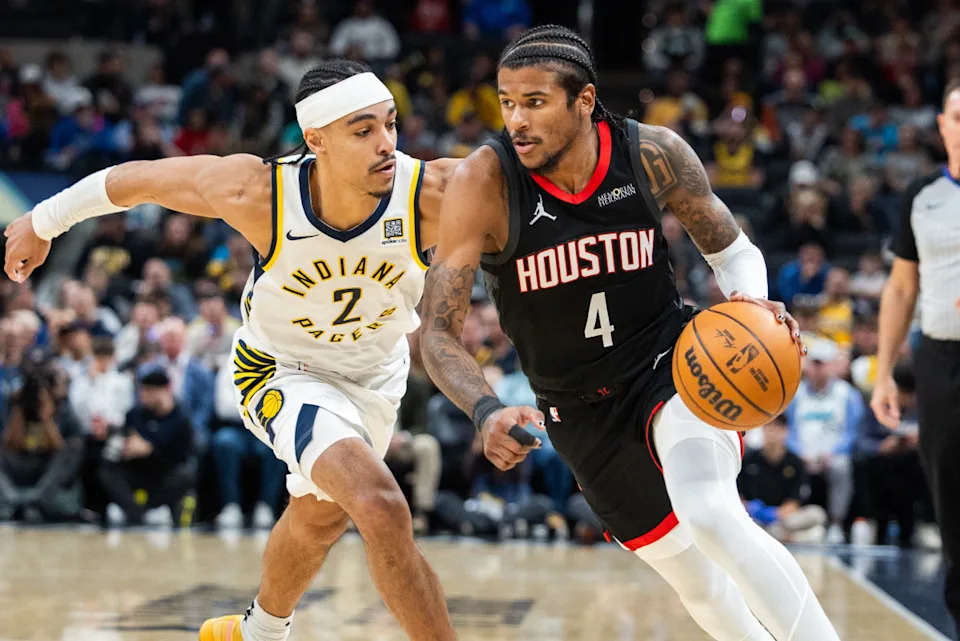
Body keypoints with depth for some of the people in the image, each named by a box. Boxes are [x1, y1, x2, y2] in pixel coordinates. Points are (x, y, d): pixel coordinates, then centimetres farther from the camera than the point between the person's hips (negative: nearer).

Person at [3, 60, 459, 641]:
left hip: (379, 370, 4)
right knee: (381, 509, -29)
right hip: (285, 371, -4)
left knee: (321, 513, 29)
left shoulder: (432, 193, -33)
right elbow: (140, 177, -17)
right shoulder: (256, 192, -34)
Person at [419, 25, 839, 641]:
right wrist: (485, 411, -39)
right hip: (581, 408, 2)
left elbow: (733, 248, 1)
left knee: (709, 514, -31)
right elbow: (439, 331, -19)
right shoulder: (484, 184, -20)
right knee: (697, 582, 10)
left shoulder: (654, 154, -16)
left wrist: (751, 300, -22)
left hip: (673, 361, -2)